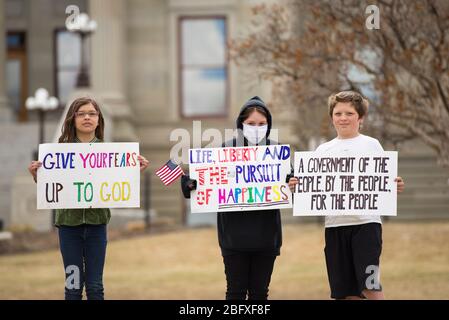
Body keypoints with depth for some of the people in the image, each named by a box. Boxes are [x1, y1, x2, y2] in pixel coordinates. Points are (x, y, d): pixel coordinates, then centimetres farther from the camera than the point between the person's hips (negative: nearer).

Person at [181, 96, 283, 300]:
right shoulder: (226, 149, 0)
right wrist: (192, 183, -21)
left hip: (265, 235, 1)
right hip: (235, 235, -1)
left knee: (260, 291, 7)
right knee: (236, 291, 2)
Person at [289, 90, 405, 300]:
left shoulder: (371, 145, 6)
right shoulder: (323, 150, 14)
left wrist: (396, 187, -18)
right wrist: (297, 186, -8)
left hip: (365, 222, -3)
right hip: (334, 225, 3)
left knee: (370, 286, -15)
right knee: (346, 291, 5)